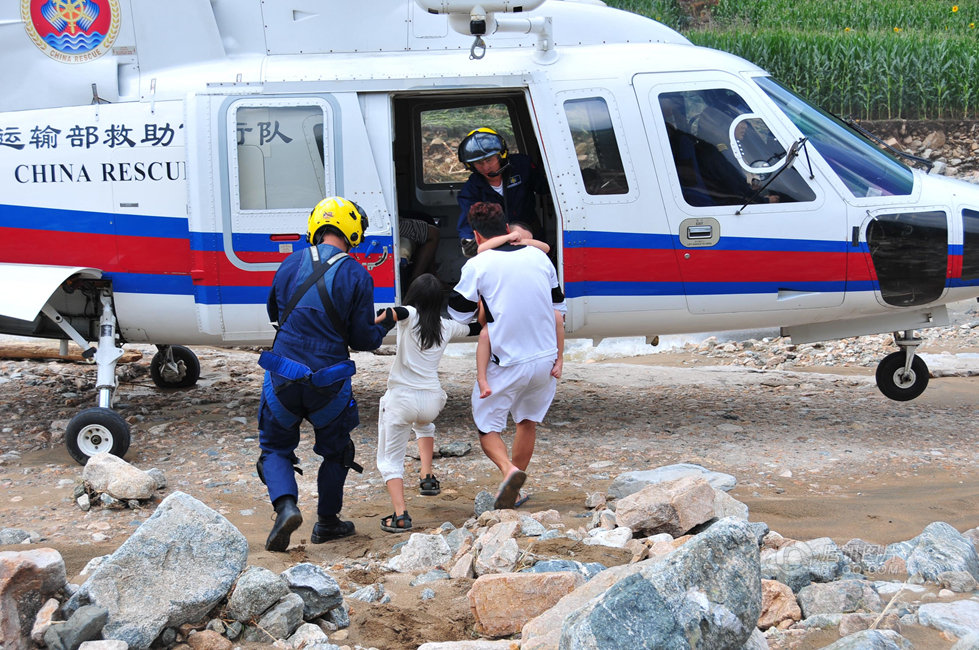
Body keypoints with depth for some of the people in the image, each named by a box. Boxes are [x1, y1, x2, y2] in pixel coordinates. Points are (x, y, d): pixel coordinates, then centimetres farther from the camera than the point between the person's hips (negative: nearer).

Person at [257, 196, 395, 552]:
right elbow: (362, 338, -3)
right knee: (336, 451, 22)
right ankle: (327, 522, 28)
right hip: (328, 385, -1)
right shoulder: (357, 276, -7)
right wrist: (385, 325, 17)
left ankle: (285, 505, -10)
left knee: (275, 448, 15)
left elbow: (274, 311, 15)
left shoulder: (292, 264, 0)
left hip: (283, 380, 1)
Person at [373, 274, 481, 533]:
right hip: (432, 401, 4)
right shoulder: (447, 327, 7)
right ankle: (428, 477, 30)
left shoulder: (410, 316, -5)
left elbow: (393, 312, -29)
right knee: (423, 424, 41)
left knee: (389, 460, 7)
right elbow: (475, 328, 25)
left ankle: (400, 515, -9)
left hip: (401, 399, -4)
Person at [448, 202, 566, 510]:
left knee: (487, 427, 10)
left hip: (506, 364, -4)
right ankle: (512, 490, 30)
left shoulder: (477, 265, -9)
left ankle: (509, 470, -18)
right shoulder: (539, 256, 5)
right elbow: (558, 308, 10)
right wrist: (558, 357, 13)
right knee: (528, 420, 24)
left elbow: (459, 313, 0)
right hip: (545, 359, 5)